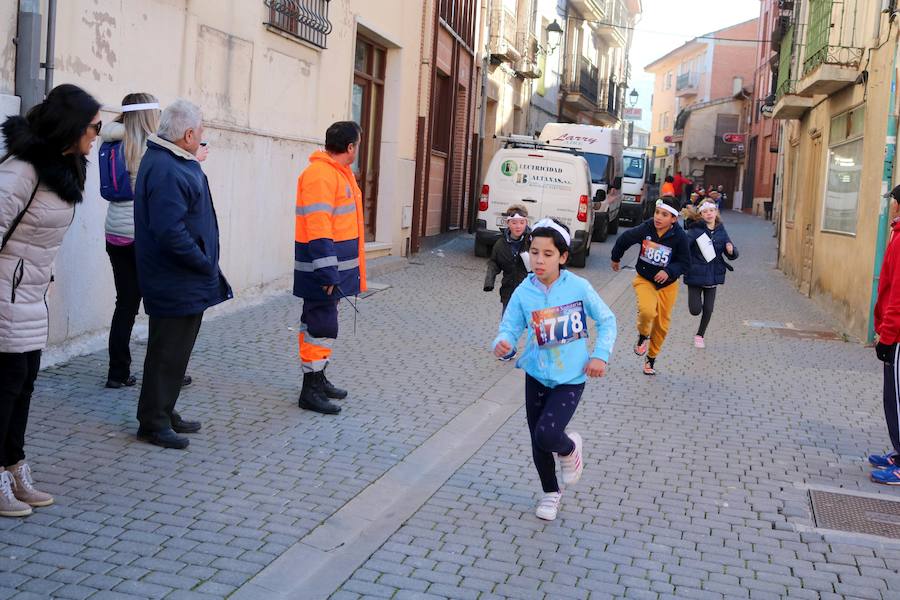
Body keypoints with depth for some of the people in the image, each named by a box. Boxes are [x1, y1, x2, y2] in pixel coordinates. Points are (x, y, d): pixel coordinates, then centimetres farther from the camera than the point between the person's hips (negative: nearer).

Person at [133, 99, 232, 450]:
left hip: (185, 282, 10)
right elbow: (170, 231, -29)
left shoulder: (171, 162, 11)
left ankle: (164, 413, 31)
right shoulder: (166, 171, -22)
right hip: (176, 284, -10)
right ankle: (154, 423, 12)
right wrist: (205, 263, -18)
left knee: (175, 351, 19)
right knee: (168, 353, 0)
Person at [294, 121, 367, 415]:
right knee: (321, 325, -5)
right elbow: (317, 228, -23)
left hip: (334, 264, 10)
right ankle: (310, 391, 2)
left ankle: (318, 378, 29)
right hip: (323, 263, -10)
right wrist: (327, 272, -26)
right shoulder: (320, 174, -18)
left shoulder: (340, 173, 15)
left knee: (319, 322, 18)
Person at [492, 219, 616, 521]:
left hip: (570, 378, -3)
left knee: (546, 434, -20)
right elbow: (510, 329, -8)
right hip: (536, 376, 3)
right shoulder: (523, 293, -9)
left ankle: (570, 448, 17)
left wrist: (600, 354, -9)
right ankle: (550, 492, 38)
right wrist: (502, 344, -30)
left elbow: (606, 320, 1)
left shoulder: (579, 287, -12)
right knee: (538, 441, 12)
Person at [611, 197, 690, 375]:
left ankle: (651, 359, 33)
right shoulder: (645, 229, -17)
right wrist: (616, 258, 18)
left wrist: (669, 271, -30)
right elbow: (624, 239, 2)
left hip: (667, 284, 1)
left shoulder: (679, 237, -19)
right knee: (647, 311, -29)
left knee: (661, 323, 11)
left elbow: (685, 263, -11)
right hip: (644, 279, -1)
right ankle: (642, 336, 5)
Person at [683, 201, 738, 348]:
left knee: (708, 309, 7)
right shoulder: (695, 230, -11)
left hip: (712, 276, 3)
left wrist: (731, 250, -17)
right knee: (695, 310, -2)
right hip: (695, 275, -3)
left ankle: (700, 335, 32)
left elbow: (732, 255, 6)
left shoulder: (721, 232, 2)